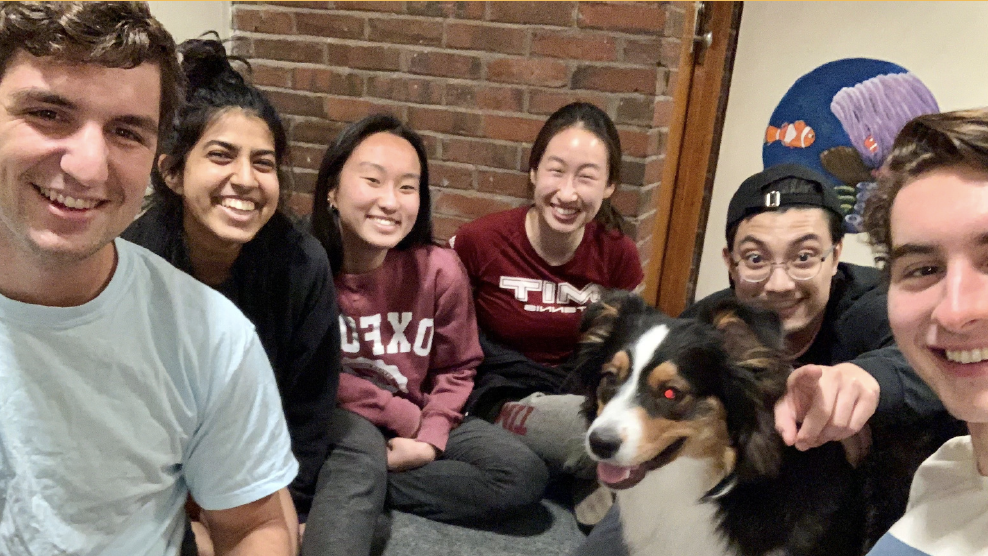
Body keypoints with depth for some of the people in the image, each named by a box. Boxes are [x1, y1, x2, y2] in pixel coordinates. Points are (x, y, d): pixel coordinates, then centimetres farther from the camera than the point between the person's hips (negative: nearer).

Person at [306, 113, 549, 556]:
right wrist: (402, 417, -14)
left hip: (419, 420, 5)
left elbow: (455, 369, -1)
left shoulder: (440, 270, -12)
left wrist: (429, 439, -17)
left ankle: (348, 487, -13)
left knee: (525, 475, -12)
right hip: (335, 419, -4)